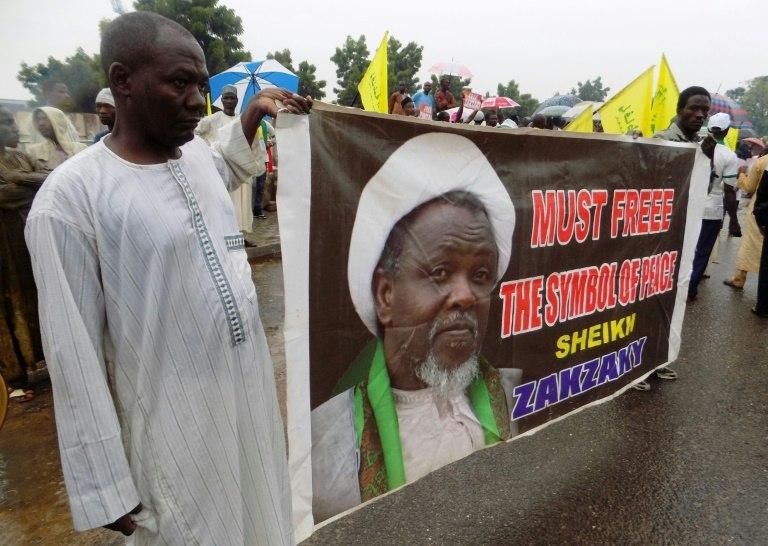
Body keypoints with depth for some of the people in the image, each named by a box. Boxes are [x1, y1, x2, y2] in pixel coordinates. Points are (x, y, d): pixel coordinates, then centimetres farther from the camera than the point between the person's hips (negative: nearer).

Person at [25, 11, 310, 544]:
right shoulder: (71, 195, -18)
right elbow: (75, 354, -15)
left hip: (252, 389, 7)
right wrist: (105, 485, -11)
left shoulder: (199, 154, 2)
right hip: (176, 422, -6)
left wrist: (254, 114, 14)